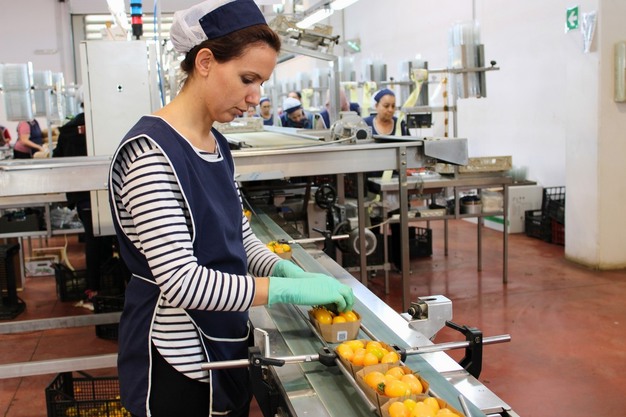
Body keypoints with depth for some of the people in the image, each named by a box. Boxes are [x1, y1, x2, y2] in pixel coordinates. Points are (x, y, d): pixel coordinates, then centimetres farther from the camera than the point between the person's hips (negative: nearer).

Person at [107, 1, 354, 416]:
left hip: (229, 344, 8)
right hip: (180, 362, -8)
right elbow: (180, 282, -27)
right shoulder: (151, 151, -23)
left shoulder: (217, 144, 4)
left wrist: (288, 270, -6)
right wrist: (291, 289, -26)